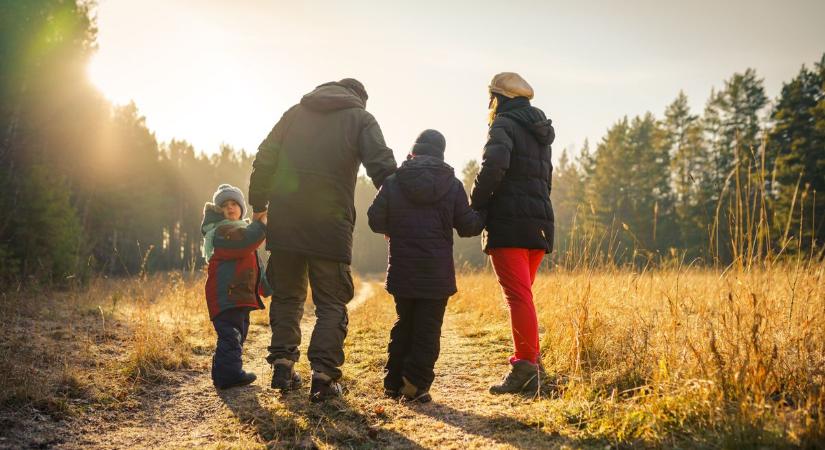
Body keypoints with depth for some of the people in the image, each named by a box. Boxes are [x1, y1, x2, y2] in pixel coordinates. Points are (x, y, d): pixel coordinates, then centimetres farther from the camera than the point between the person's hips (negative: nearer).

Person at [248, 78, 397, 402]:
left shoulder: (295, 112, 18)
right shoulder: (361, 118, 7)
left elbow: (264, 160, 15)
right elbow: (383, 167, -5)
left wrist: (258, 205, 19)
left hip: (284, 221, 3)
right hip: (331, 226, -3)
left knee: (287, 295, 17)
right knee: (331, 303, 4)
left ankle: (282, 365, 14)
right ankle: (323, 375, -3)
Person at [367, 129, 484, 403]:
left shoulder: (393, 183, -1)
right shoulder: (453, 185, -2)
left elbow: (375, 221, 0)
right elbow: (468, 226, -1)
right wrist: (483, 217, 20)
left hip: (402, 271, 2)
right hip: (437, 274, -2)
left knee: (403, 324, 17)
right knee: (428, 329, 5)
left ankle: (393, 382, 17)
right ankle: (416, 384, 0)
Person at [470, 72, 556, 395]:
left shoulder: (504, 126, -4)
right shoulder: (539, 133, 24)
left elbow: (493, 165, -22)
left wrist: (476, 205, -11)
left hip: (509, 223, -8)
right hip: (540, 223, 8)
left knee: (518, 296, -10)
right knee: (522, 295, 15)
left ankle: (526, 366, -13)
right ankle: (530, 365, 16)